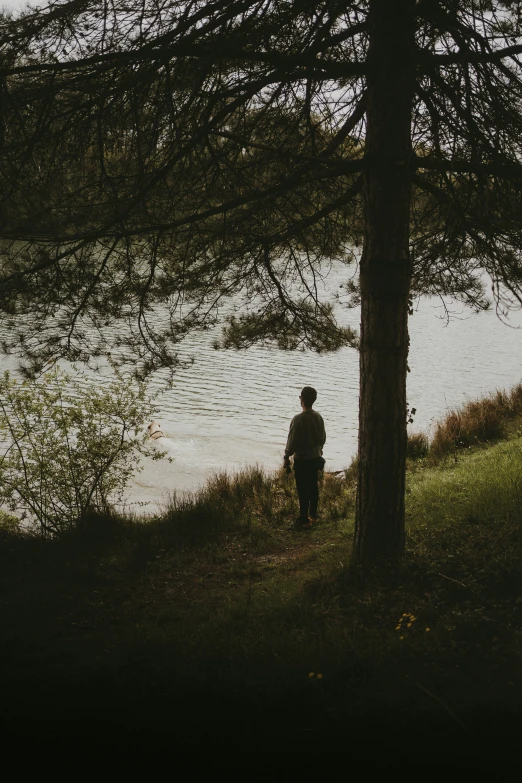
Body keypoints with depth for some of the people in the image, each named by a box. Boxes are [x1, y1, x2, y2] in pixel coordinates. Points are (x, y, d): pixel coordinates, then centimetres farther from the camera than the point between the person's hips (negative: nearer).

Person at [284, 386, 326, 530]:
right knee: (313, 486, 16)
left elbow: (292, 441, -17)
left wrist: (286, 457, -4)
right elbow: (323, 437, 10)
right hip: (315, 457, 7)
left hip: (302, 459, -7)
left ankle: (304, 520, 4)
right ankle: (313, 515, 28)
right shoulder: (318, 417, -1)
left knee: (303, 490, 0)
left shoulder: (298, 419, -21)